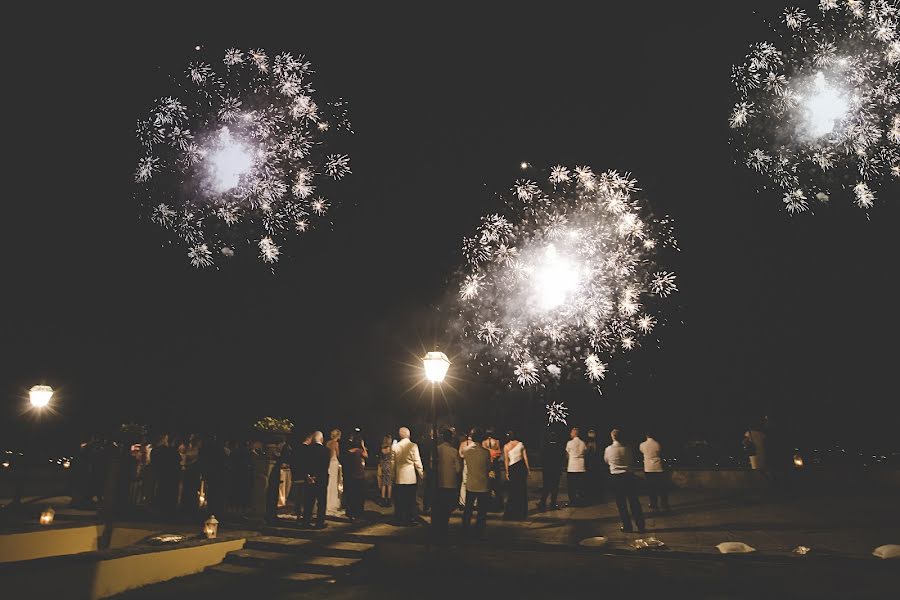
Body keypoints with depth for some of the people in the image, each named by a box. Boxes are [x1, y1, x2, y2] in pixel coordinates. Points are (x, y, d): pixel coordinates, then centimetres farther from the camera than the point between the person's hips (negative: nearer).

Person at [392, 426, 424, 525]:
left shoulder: (395, 446, -1)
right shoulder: (413, 446, -10)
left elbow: (393, 462, 4)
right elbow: (417, 461, -7)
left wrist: (393, 475, 15)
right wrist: (421, 474, 3)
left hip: (399, 477, 3)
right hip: (411, 477, -2)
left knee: (400, 499, 9)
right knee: (411, 499, 6)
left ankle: (399, 519, 14)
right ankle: (411, 518, 9)